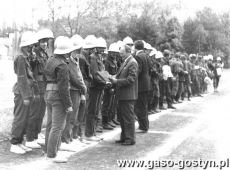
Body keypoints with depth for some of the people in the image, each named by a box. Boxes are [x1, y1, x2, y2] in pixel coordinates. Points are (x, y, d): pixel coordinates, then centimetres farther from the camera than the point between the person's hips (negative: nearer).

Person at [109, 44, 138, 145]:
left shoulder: (132, 63, -14)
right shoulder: (125, 62, 16)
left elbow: (131, 79, -20)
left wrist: (117, 81, -19)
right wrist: (115, 79, 2)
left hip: (128, 95, -10)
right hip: (122, 95, 10)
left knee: (128, 117, -3)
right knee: (122, 117, 15)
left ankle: (130, 139, 5)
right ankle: (124, 137, 25)